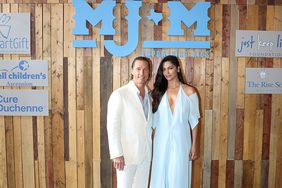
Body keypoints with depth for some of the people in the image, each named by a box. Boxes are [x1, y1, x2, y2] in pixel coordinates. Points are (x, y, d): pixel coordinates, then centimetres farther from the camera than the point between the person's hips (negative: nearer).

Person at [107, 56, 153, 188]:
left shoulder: (150, 96, 6)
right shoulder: (119, 94, -13)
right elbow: (112, 126, -15)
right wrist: (117, 154, -18)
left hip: (145, 153, 6)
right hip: (127, 153, -5)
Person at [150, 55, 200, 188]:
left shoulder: (189, 91, -3)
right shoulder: (159, 91, 4)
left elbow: (194, 120, -2)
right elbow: (154, 119, 5)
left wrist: (194, 145, -4)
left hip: (180, 140, -2)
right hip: (162, 141, 2)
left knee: (178, 177, 7)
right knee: (161, 176, 10)